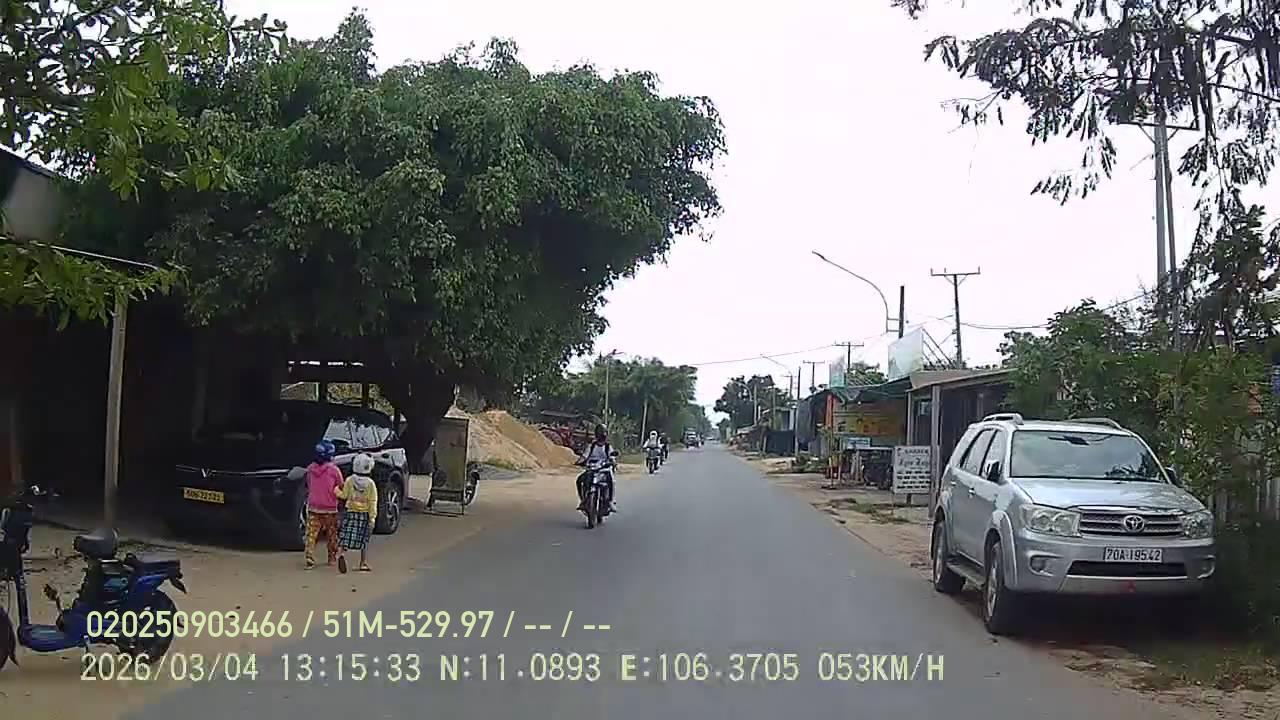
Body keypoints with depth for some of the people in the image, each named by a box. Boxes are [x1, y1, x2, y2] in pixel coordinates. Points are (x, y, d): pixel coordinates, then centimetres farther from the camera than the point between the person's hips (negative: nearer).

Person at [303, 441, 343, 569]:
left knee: (311, 534, 3)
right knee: (331, 535, 13)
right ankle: (332, 558, 23)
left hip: (313, 507, 2)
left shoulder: (310, 468, 1)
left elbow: (308, 486, 13)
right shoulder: (334, 469, -11)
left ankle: (309, 558, -10)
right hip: (330, 509, -2)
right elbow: (341, 488, -2)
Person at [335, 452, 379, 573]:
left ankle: (342, 554, -26)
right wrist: (372, 517, -5)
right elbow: (373, 502, -7)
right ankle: (364, 563, 11)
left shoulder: (349, 480, -3)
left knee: (346, 537, 1)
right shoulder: (371, 483, -5)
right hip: (365, 514, 0)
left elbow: (344, 495, 1)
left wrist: (337, 491, 20)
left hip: (351, 513, 0)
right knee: (364, 540, 10)